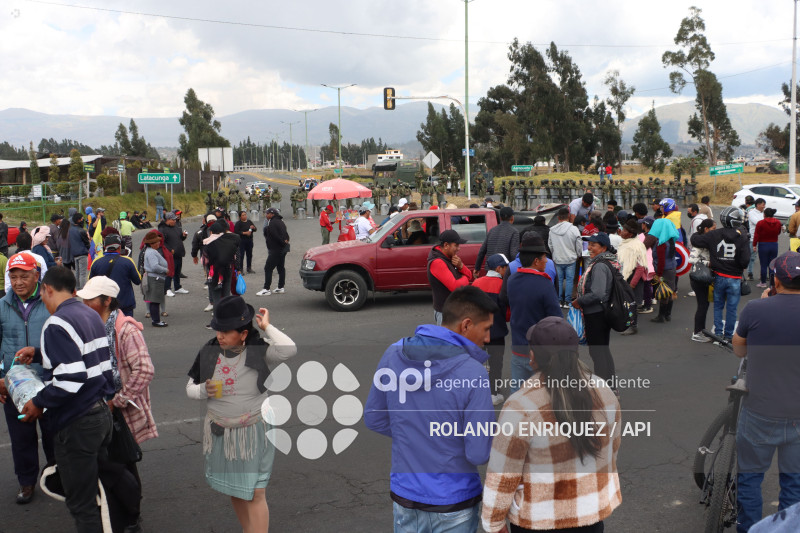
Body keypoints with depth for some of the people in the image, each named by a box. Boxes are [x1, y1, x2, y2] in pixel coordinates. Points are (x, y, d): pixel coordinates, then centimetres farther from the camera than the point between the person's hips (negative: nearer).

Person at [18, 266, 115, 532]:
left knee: (82, 504, 3)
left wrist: (39, 403, -12)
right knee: (98, 491, 20)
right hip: (102, 413, 9)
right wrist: (39, 354, 20)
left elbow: (71, 378, -24)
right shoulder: (92, 315, 10)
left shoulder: (57, 324, -17)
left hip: (77, 423, -9)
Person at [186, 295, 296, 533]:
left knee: (254, 493, 0)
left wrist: (267, 327, -26)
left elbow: (289, 350, -37)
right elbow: (190, 388, 4)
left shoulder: (258, 351, -17)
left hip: (253, 433, -4)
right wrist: (203, 390, -18)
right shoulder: (209, 352, -8)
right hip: (220, 432, 4)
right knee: (234, 489, 20)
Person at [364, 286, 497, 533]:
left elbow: (374, 418, 2)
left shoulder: (394, 354, -9)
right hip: (453, 503, -4)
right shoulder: (472, 372, -24)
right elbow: (480, 453, -20)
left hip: (404, 495, 4)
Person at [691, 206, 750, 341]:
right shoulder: (742, 238, -12)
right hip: (734, 278, -2)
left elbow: (695, 240, -4)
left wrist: (696, 233, 17)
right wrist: (742, 267, 6)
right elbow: (745, 259, -15)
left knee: (718, 306, 15)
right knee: (731, 307, 8)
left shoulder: (714, 235, -6)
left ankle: (718, 332, 17)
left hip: (718, 276, 2)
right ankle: (729, 334, 15)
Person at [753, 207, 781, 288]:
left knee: (763, 265, 3)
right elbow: (778, 232, 16)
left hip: (763, 245, -3)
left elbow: (756, 235, -10)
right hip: (774, 245, 3)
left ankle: (763, 283, 9)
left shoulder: (761, 223, -11)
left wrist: (754, 245, -4)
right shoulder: (778, 222, 0)